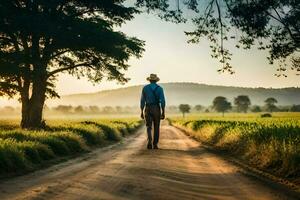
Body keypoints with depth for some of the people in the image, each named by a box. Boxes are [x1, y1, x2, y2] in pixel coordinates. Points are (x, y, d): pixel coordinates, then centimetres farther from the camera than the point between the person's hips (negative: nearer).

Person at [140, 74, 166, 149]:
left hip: (148, 109, 1)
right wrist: (163, 113, -5)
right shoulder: (160, 88, -1)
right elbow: (162, 101, -9)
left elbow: (142, 101, 2)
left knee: (149, 127, 4)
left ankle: (150, 141, -22)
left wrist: (141, 112, 7)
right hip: (156, 109, 0)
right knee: (156, 127, 11)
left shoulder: (145, 88, 3)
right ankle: (155, 145, 12)